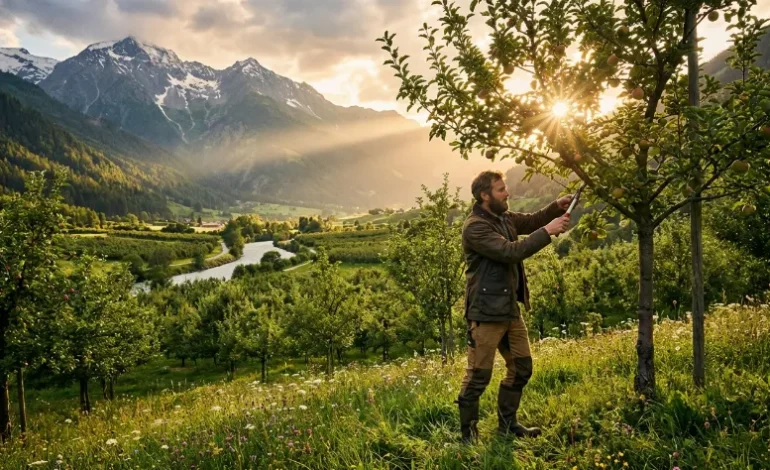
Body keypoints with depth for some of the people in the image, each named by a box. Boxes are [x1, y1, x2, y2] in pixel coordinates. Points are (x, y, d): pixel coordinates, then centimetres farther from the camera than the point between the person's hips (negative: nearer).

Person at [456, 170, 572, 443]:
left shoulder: (504, 218, 9)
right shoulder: (475, 227, -18)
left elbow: (531, 221, 24)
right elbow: (510, 252, -26)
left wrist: (557, 207, 6)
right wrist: (547, 232, -23)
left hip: (510, 309, 9)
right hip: (486, 312, -9)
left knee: (521, 368, 17)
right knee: (478, 376, -1)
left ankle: (507, 425, 32)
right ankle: (468, 434, 14)